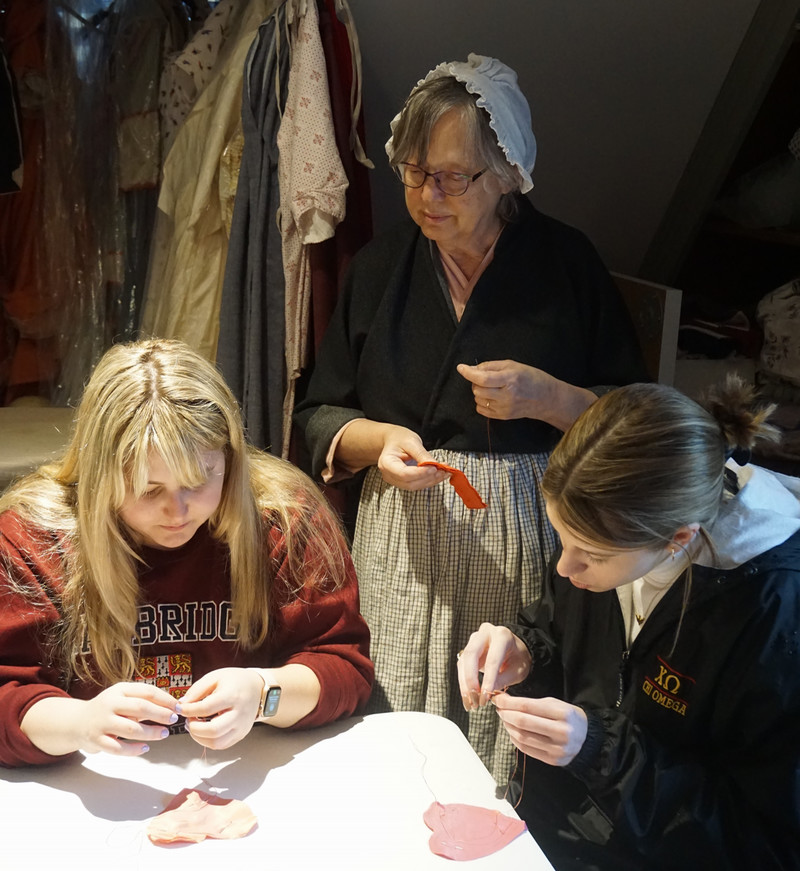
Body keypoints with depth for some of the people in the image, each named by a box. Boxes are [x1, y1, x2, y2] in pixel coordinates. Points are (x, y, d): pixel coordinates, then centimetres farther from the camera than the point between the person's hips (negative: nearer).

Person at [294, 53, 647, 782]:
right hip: (404, 545, 2)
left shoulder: (568, 262, 0)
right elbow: (319, 418, 9)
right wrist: (376, 440, -11)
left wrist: (546, 397, -15)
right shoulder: (380, 266, 6)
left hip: (528, 545, -2)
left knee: (515, 757, 1)